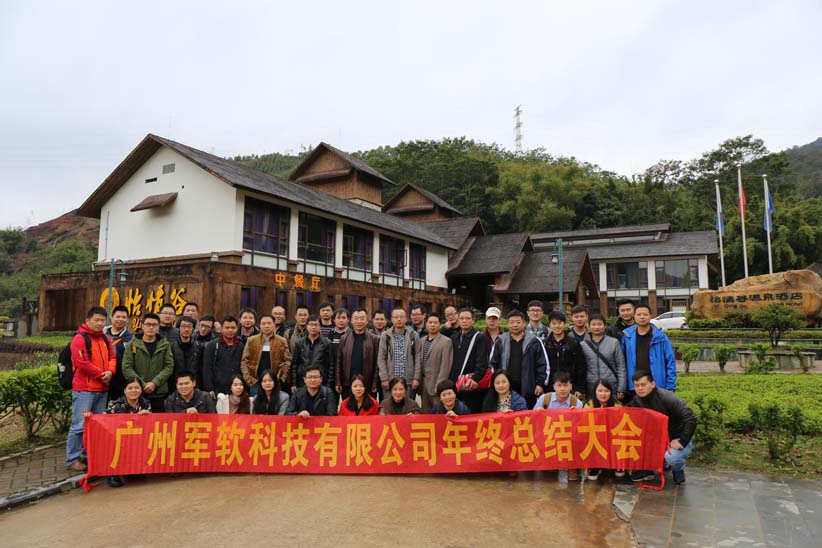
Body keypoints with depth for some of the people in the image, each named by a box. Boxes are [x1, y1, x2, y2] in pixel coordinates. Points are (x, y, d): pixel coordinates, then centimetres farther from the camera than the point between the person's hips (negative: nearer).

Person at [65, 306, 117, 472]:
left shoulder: (105, 339, 15)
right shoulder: (80, 338, -9)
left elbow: (112, 357, 13)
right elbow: (82, 363, -17)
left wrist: (110, 372, -8)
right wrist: (101, 374, -11)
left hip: (102, 389, 7)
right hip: (84, 389, -7)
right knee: (79, 425, -6)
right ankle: (72, 459, 2)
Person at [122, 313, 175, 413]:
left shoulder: (165, 345, 7)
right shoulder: (132, 344, 4)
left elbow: (169, 366, 0)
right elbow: (126, 367, -3)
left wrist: (155, 383, -13)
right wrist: (142, 385, -12)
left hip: (159, 393, 1)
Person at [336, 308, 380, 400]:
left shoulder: (374, 339, 2)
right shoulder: (344, 339, 7)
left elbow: (377, 363, -1)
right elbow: (339, 361, 5)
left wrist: (375, 384, -7)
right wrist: (338, 383, 0)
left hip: (367, 385, -1)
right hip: (347, 385, 2)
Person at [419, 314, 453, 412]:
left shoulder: (446, 341, -6)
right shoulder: (423, 340, 13)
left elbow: (445, 365, -11)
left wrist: (439, 384, -16)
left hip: (436, 384, -6)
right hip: (423, 383, 6)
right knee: (425, 414, 10)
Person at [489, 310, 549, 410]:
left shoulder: (534, 341, 3)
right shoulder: (500, 342, 6)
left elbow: (543, 364, 4)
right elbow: (492, 364, 10)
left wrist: (540, 383, -1)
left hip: (528, 390, -1)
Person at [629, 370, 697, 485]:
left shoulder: (667, 397, -24)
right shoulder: (636, 400, -6)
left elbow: (691, 419, -26)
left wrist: (682, 441, -27)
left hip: (677, 438, -5)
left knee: (671, 457, -35)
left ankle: (678, 470, 3)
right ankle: (645, 469, 2)